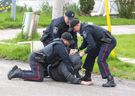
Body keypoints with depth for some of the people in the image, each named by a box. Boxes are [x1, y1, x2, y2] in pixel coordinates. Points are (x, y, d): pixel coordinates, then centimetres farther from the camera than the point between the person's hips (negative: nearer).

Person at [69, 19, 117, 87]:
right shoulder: (84, 27, 11)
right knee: (91, 55, 17)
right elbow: (86, 43, 20)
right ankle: (87, 77, 25)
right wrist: (78, 49, 7)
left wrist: (84, 52, -11)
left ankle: (111, 81, -19)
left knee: (101, 60, -18)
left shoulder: (85, 30, -21)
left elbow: (92, 45, -25)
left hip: (109, 42, -11)